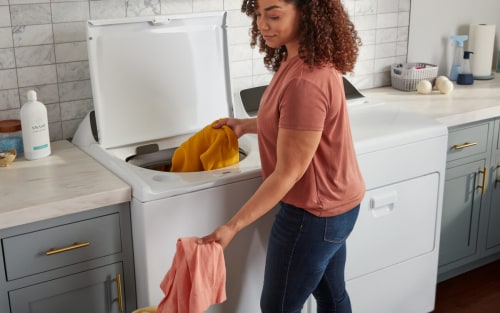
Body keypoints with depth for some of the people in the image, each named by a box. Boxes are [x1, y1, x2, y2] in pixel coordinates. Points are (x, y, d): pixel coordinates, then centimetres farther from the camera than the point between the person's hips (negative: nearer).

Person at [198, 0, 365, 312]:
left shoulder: (305, 80, -31)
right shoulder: (310, 60, 0)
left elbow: (288, 173, -27)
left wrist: (232, 226, -25)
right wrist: (246, 125, 14)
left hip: (314, 211, -9)